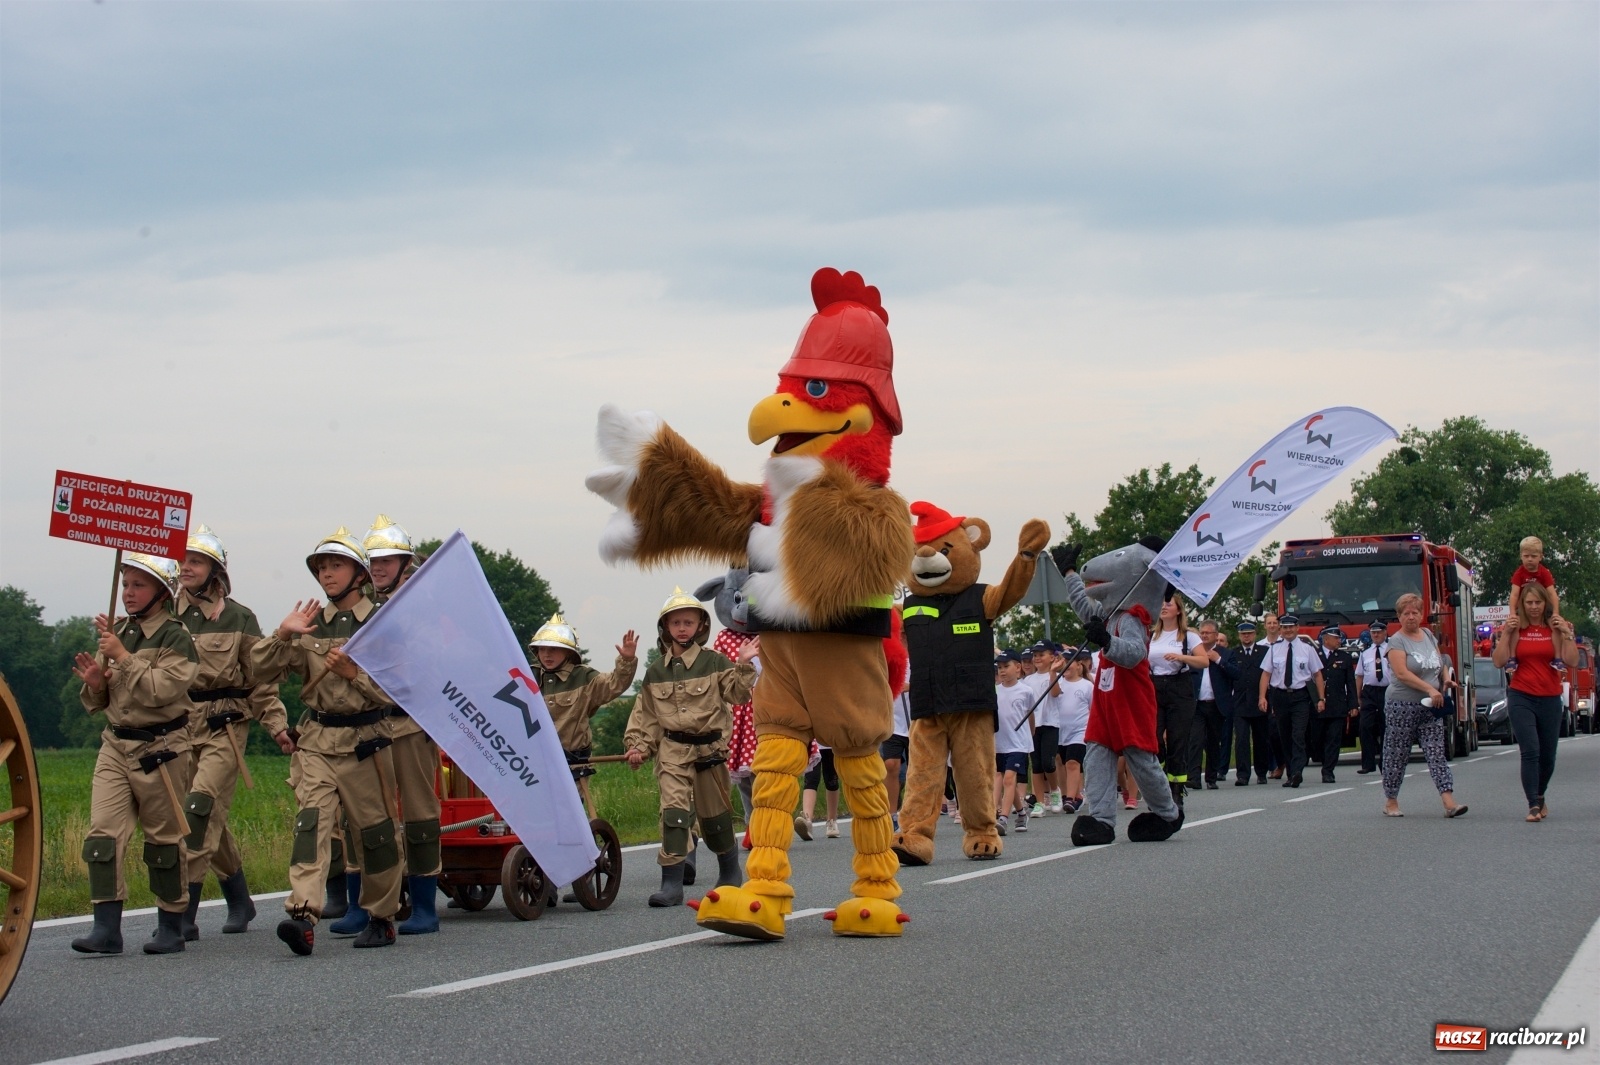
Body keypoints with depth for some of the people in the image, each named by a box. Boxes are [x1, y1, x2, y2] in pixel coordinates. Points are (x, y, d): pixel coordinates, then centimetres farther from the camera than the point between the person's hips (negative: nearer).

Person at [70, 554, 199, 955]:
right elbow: (97, 702, 17)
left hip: (159, 749, -5)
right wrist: (95, 683, -5)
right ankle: (107, 928, -7)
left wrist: (122, 656, -20)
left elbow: (160, 690, -22)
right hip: (115, 745, 5)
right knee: (102, 832, -7)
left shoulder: (175, 638, -8)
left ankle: (171, 928, 15)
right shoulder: (117, 632, 10)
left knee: (163, 839, 4)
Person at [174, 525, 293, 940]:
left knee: (199, 809, -16)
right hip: (179, 725, 4)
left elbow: (261, 679, 2)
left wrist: (277, 725, -4)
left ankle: (184, 914, -18)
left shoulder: (238, 618, -1)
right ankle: (240, 901, 28)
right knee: (211, 820, 10)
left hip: (225, 726, -4)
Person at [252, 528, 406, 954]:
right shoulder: (310, 624, 9)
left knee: (375, 832, 7)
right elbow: (261, 672, 6)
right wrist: (281, 635, -10)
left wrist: (354, 673, -18)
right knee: (311, 822, -16)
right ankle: (303, 916, -28)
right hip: (316, 741, 2)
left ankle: (381, 917, 23)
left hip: (365, 741, -1)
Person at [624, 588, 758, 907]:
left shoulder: (713, 662, 0)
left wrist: (743, 666, -21)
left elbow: (737, 693, -7)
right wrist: (638, 745, 3)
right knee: (674, 811, -14)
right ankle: (672, 883, -16)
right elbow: (645, 714, 12)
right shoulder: (656, 671, 8)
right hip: (672, 750, 1)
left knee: (714, 814, 11)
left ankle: (730, 872, 34)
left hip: (709, 748, -1)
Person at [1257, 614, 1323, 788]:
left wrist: (1321, 698, -1)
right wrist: (1262, 697, -7)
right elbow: (1266, 673, 3)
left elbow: (1317, 674, 5)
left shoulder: (1307, 648, 4)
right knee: (1284, 738, 8)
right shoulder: (1274, 649, 7)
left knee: (1298, 736, -15)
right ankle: (1292, 774, 17)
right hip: (1280, 696, 3)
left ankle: (1296, 773, -23)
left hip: (1301, 697, -3)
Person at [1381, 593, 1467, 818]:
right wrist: (1430, 689, -22)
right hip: (1402, 706, -5)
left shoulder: (1429, 635, 13)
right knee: (1397, 755, 3)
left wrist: (1445, 680, 2)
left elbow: (1440, 664, 23)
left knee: (1437, 753, -4)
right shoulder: (1397, 641, -6)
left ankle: (1449, 802, -13)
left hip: (1430, 707, 5)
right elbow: (1402, 673, -17)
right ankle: (1390, 801, 17)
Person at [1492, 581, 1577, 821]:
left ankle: (1540, 796, 35)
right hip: (1521, 697, -2)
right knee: (1530, 751, -14)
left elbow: (1572, 662, -8)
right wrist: (1506, 633, -14)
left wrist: (1567, 633, -15)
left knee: (1547, 755, 10)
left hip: (1550, 699, 2)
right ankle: (1533, 806, -15)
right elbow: (1500, 662, -8)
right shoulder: (1516, 628, 1)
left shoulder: (1557, 627, 2)